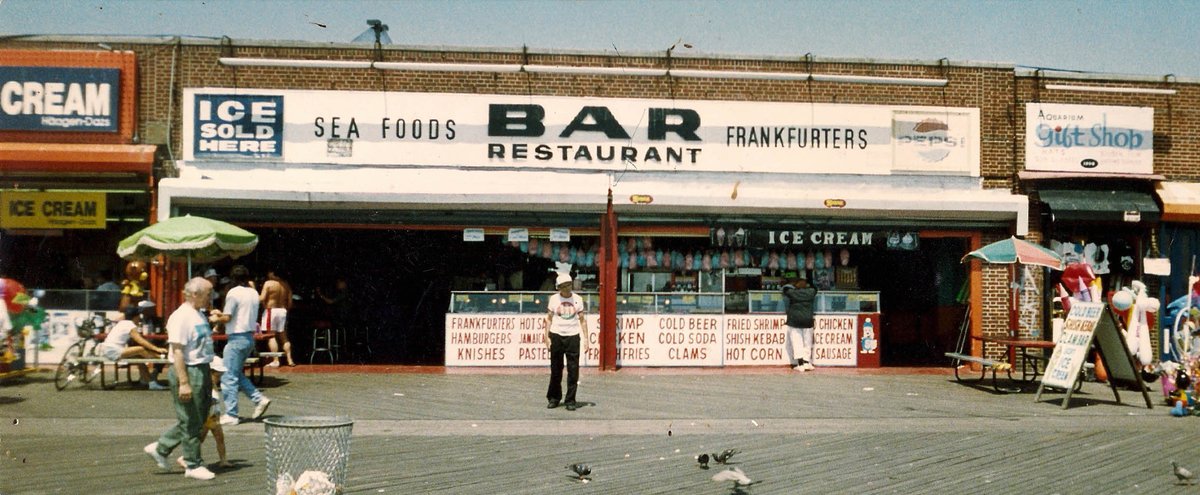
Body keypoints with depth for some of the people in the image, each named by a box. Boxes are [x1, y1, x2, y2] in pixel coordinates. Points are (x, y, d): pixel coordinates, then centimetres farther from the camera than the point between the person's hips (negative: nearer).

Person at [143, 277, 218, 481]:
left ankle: (160, 448, 27)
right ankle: (193, 465, 12)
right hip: (188, 371, -10)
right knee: (191, 422, 1)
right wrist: (183, 382, -24)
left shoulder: (199, 315, 14)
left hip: (202, 370, 10)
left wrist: (208, 378, 24)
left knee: (199, 419, 16)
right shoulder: (181, 317, -16)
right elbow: (177, 351, -21)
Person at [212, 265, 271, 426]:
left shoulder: (234, 293, -12)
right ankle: (260, 399, 10)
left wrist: (216, 318, 5)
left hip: (236, 338, -8)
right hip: (250, 337, 8)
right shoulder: (254, 293, 10)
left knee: (229, 377, -2)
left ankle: (230, 415, -1)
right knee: (238, 374, 20)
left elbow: (227, 318, -14)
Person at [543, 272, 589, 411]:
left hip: (573, 337, 0)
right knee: (556, 369, 6)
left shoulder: (577, 299, 5)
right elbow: (549, 318, 8)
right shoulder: (554, 299, 4)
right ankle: (554, 398, 20)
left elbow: (582, 320, 8)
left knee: (573, 370, -2)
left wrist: (586, 339, 2)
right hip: (556, 336, 0)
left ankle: (570, 401, 5)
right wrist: (546, 336, -1)